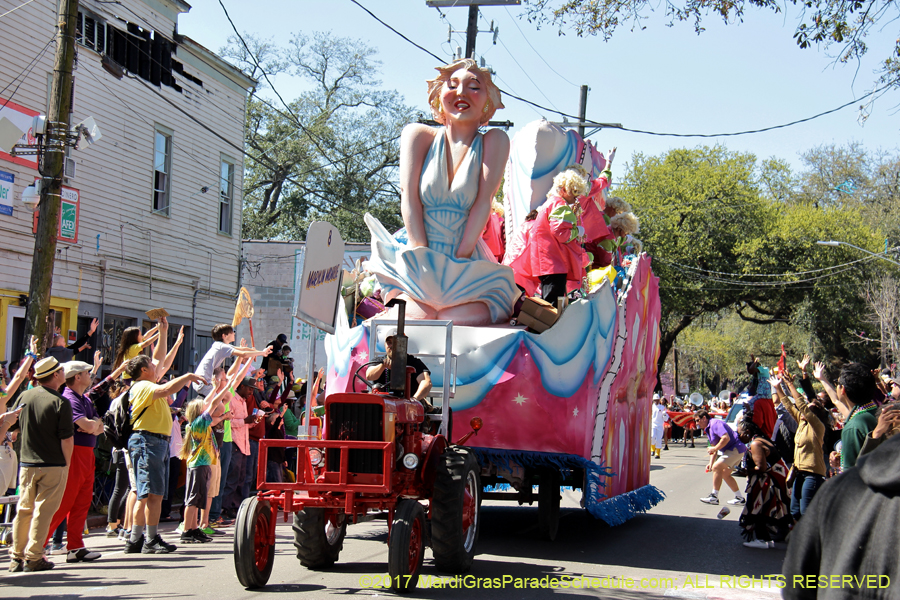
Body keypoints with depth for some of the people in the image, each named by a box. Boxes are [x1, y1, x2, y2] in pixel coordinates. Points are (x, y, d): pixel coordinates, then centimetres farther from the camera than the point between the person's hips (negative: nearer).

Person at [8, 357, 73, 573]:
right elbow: (66, 439, -13)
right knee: (43, 510, 1)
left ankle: (17, 557, 15)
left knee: (23, 509, 12)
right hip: (53, 466, -4)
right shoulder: (60, 403, -13)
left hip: (27, 464, 5)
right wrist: (67, 464, 0)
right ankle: (33, 557, 1)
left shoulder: (24, 397, 2)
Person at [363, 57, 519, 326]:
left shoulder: (494, 142, 3)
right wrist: (422, 261, -12)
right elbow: (409, 198, -3)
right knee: (419, 315, -28)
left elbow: (483, 203, -5)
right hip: (414, 264, -1)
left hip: (467, 266, 1)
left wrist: (459, 260, -14)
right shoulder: (418, 136, 4)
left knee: (476, 317, -26)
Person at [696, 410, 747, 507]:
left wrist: (715, 448, -20)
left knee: (716, 467, -17)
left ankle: (714, 497, -14)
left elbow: (726, 438, -29)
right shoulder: (708, 429, 17)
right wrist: (711, 463, 10)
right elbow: (713, 448, 21)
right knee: (724, 474, 17)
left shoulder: (715, 423, -16)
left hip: (735, 449, -12)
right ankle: (739, 498, 24)